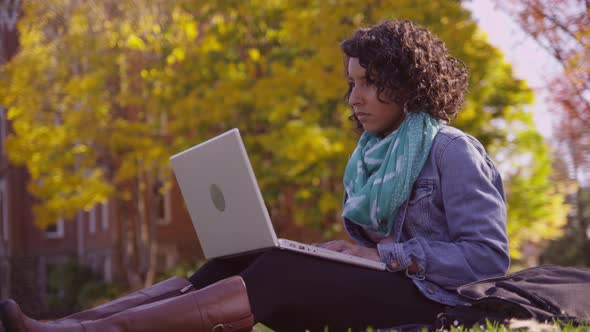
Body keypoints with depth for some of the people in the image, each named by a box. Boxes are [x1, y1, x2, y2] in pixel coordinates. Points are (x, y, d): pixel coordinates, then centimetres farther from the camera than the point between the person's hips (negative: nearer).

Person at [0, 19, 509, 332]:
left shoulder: (450, 149, -5)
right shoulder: (371, 154, 18)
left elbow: (489, 255, -13)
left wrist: (387, 255, -18)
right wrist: (345, 252, -5)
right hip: (377, 285, 7)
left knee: (277, 276, -28)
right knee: (234, 266, -13)